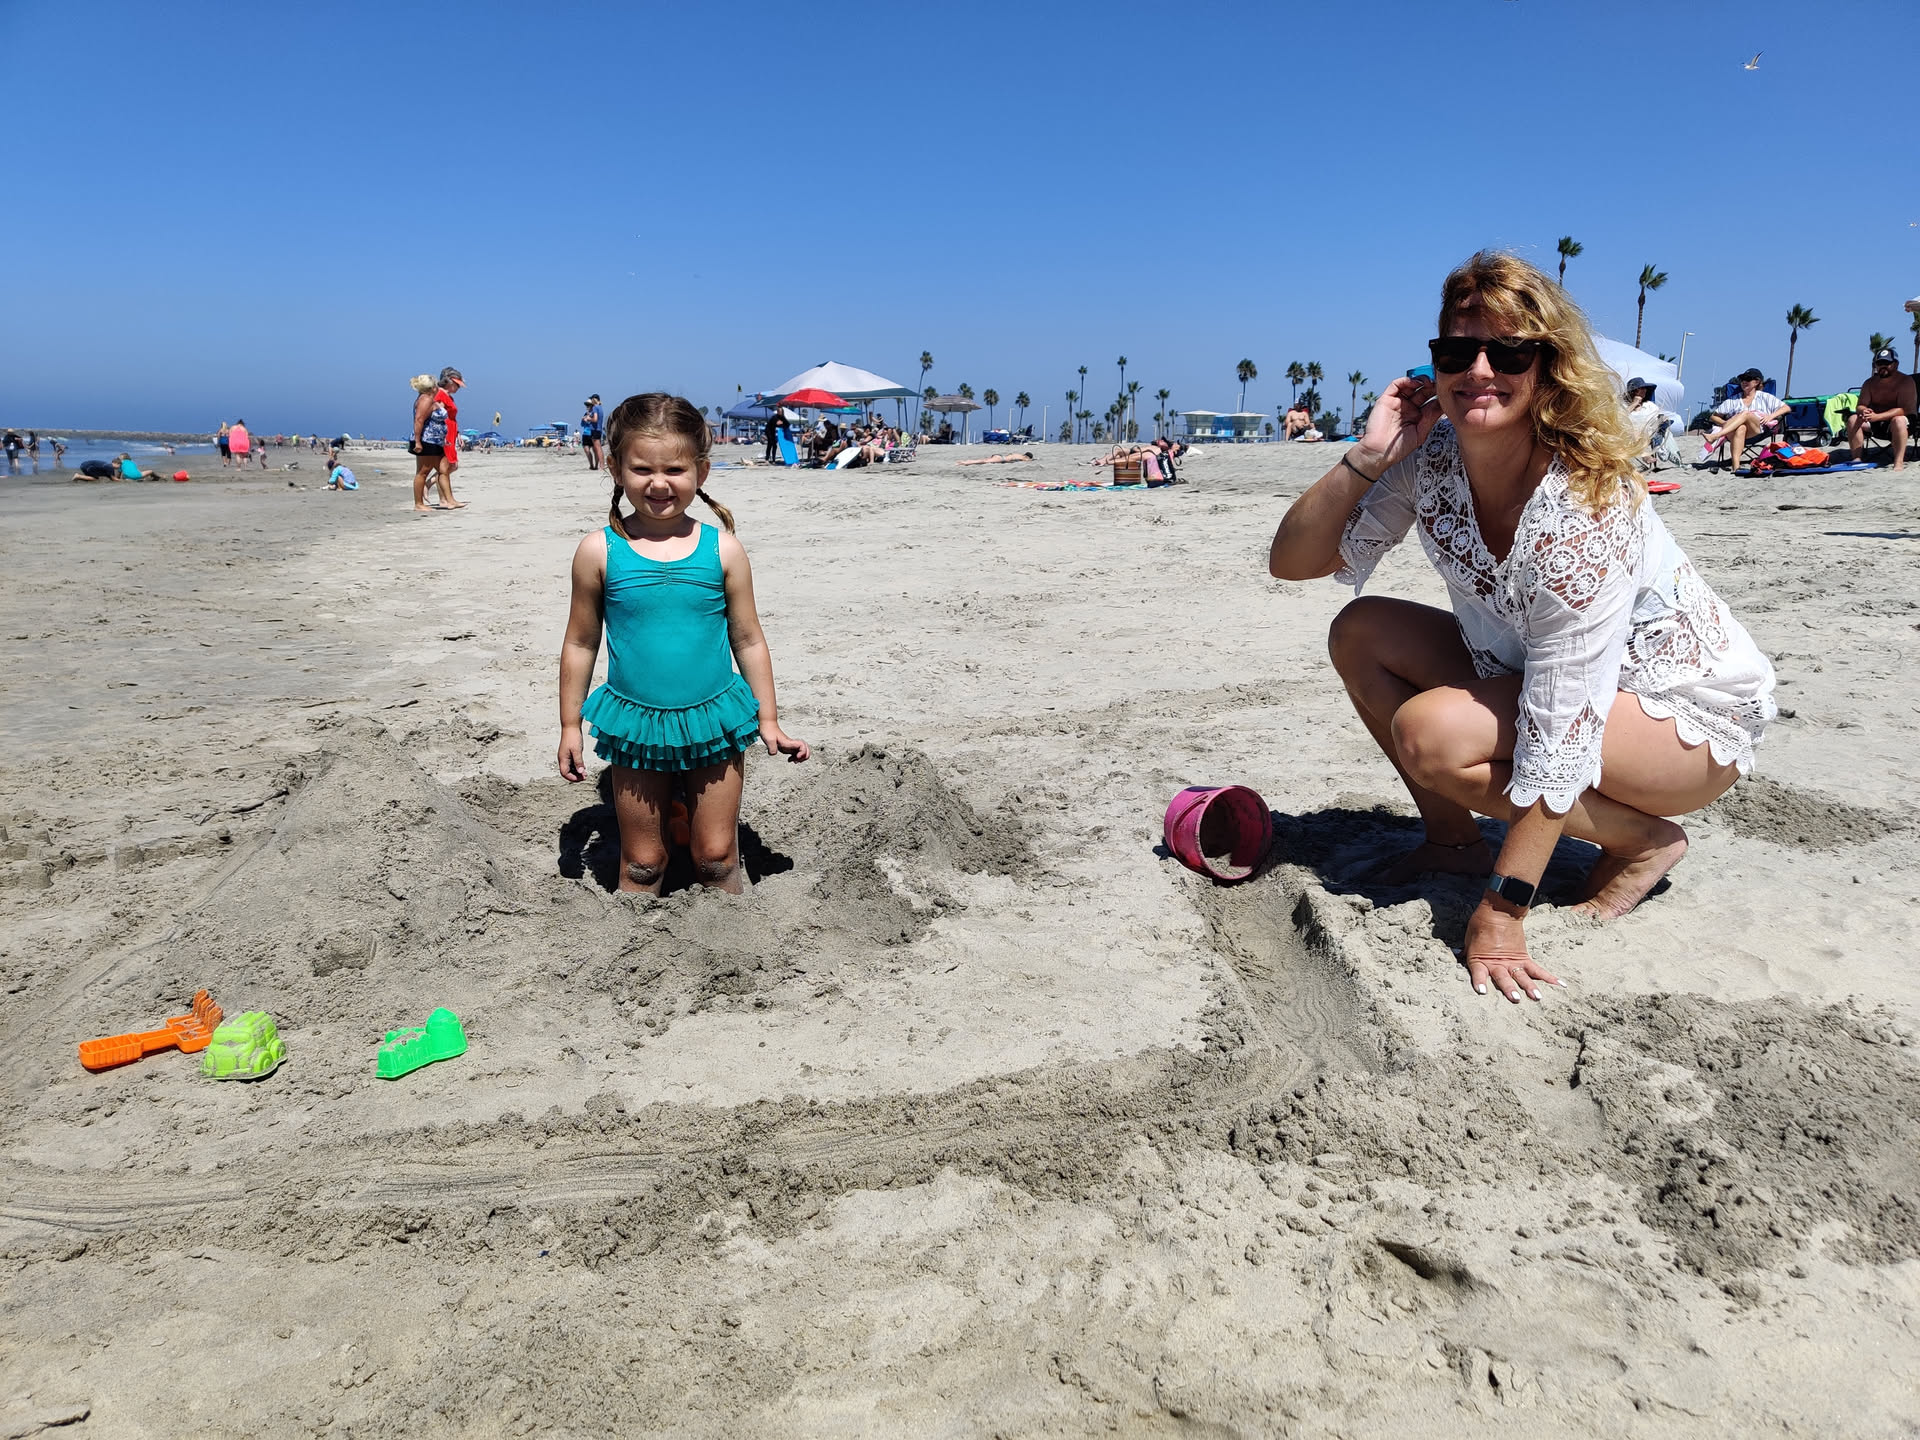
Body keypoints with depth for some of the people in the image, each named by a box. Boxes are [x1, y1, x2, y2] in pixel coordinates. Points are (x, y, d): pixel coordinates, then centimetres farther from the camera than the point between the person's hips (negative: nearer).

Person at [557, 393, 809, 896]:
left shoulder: (722, 549, -5)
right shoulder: (600, 552, -6)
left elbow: (748, 640, 3)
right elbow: (580, 644, 4)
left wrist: (769, 720, 4)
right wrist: (570, 726, 6)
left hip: (713, 724, 0)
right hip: (636, 727, 0)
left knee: (717, 857, 10)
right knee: (641, 864, 11)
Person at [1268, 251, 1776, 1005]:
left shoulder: (1584, 506, -32)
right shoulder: (1430, 465, -13)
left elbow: (1558, 737, -33)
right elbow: (1291, 560, -10)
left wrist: (1502, 911, -31)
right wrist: (1367, 455, -24)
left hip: (1688, 713, -7)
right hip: (1537, 675, 7)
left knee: (1431, 731, -29)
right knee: (1360, 633, -9)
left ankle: (1645, 841, -4)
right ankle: (1454, 839, 6)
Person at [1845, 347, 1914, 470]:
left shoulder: (1906, 381, -10)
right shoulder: (1870, 383, 5)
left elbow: (1904, 409, -22)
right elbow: (1860, 406, -2)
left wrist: (1877, 416, -36)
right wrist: (1863, 411, -30)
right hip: (1875, 427, 5)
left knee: (1899, 421, -37)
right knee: (1853, 419, -19)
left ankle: (1899, 462, -41)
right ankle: (1856, 459, -23)